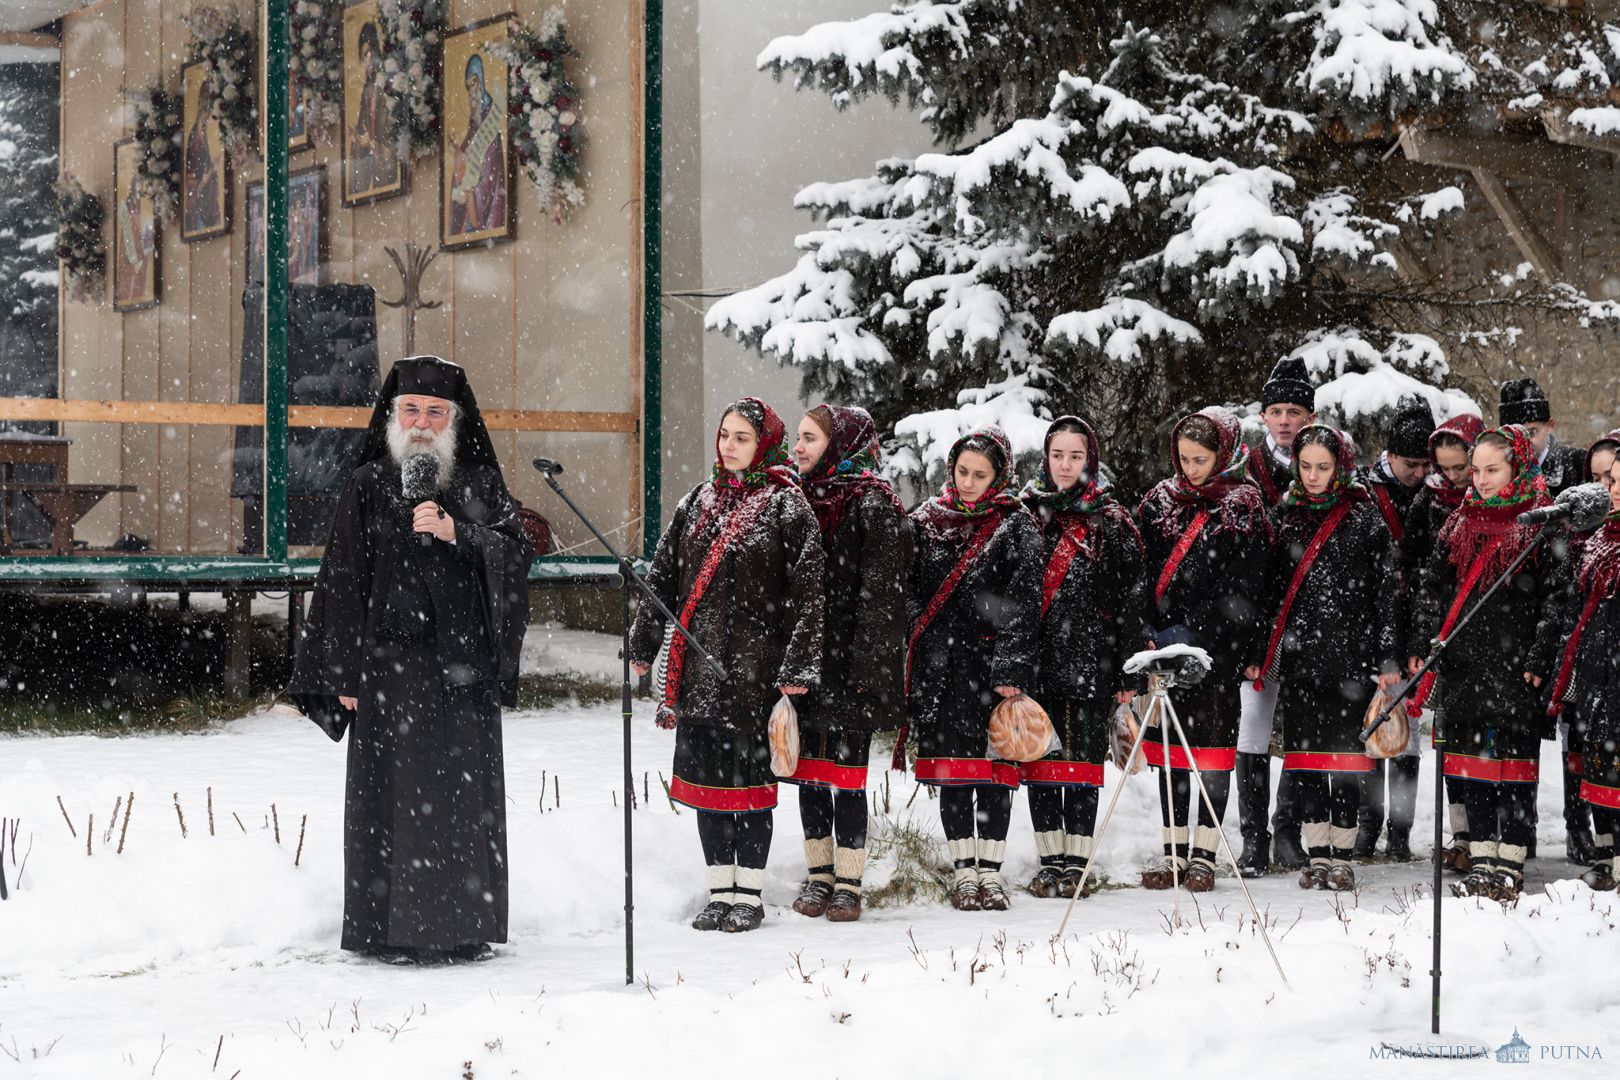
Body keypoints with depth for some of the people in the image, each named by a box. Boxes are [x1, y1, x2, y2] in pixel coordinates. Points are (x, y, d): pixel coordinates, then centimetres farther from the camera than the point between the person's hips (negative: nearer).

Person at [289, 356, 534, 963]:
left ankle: (464, 926, 9)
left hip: (463, 664, 2)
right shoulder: (368, 486, 6)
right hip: (390, 663, -1)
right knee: (391, 794, -2)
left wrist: (457, 534, -17)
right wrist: (346, 674, -4)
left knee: (464, 795, 1)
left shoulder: (482, 486, 11)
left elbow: (517, 557, -1)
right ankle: (391, 929, 4)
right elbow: (343, 580, 2)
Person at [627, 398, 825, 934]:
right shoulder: (699, 501, 14)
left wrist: (797, 667, -14)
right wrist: (644, 643, 14)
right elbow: (663, 574, 17)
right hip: (698, 663, 6)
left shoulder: (787, 506, -4)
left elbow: (806, 590, -9)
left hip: (753, 665, -5)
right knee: (704, 772, 8)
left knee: (747, 773, -1)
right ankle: (720, 890, 18)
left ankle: (749, 895, 9)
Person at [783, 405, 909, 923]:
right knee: (810, 766, 9)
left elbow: (879, 592, -12)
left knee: (847, 769, -2)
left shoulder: (874, 505, -7)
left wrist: (863, 666, -18)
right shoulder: (801, 498, 14)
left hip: (849, 662, -6)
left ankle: (848, 882, 6)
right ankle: (819, 875, 19)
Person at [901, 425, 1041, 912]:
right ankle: (963, 871, 10)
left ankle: (990, 871, 7)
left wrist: (1011, 670, -12)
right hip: (940, 666, 2)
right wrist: (910, 653, 5)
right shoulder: (927, 521, 10)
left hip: (993, 663, -2)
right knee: (952, 765, 3)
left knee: (995, 766, 0)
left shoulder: (1016, 526, 1)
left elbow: (1023, 604, -5)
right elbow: (908, 592, 12)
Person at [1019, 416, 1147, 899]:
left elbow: (1131, 598, 0)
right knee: (1040, 758, 3)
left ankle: (1077, 861, 5)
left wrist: (1126, 669, -6)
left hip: (1090, 658, -2)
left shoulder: (1111, 521, 2)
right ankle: (1051, 860, 11)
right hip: (1036, 658, 2)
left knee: (1082, 757, -1)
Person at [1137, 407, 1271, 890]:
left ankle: (1204, 854, 8)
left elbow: (1241, 589, -9)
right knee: (1169, 742, 7)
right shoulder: (1160, 501, 10)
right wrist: (1147, 630, -3)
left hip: (1216, 649, -4)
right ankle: (1174, 851, 15)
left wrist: (1195, 635, -17)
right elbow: (1139, 574, 10)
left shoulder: (1244, 508, -2)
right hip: (1164, 645, 4)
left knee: (1213, 742, 1)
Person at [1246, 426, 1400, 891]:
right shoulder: (1285, 514, 10)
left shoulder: (1364, 516, 0)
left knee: (1344, 749, -1)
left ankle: (1342, 856, 6)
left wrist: (1387, 657, -6)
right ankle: (1317, 853, 11)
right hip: (1296, 652, 3)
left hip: (1349, 652, -3)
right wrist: (1260, 652, 9)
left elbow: (1385, 590, -2)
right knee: (1306, 749, 4)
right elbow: (1269, 587, 12)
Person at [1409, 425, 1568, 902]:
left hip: (1517, 668, -5)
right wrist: (1423, 645, 3)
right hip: (1464, 664, 5)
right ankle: (1482, 863, 15)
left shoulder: (1542, 527, -4)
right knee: (1473, 762, 8)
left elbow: (1555, 597, -8)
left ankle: (1510, 866, 6)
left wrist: (1539, 659, -14)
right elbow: (1432, 590, 14)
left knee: (1515, 763, 0)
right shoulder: (1459, 526, 12)